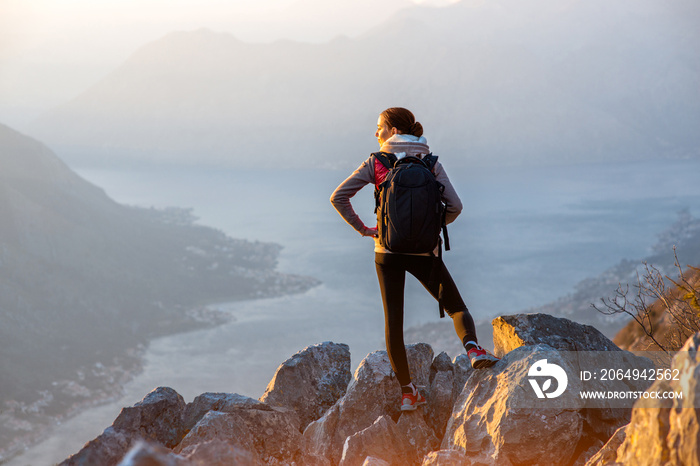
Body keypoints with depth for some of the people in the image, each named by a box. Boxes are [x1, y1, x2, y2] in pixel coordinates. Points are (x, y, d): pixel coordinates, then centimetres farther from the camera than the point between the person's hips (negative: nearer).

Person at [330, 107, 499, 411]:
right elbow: (454, 206, -5)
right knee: (456, 307, 12)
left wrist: (362, 229, 3)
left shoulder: (376, 162, 0)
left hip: (388, 249, 0)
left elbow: (338, 197, -5)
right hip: (424, 250, 0)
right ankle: (472, 347, -19)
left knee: (393, 320, 8)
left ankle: (407, 391, 10)